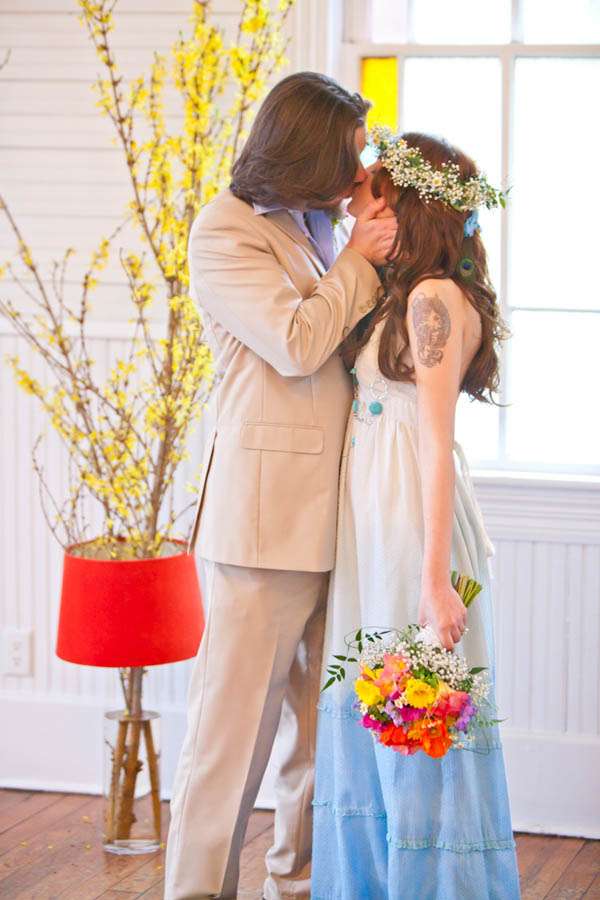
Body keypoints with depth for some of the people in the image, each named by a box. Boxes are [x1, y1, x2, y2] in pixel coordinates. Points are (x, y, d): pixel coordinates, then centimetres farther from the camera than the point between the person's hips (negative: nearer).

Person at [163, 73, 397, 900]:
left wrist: (378, 256, 4)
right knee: (237, 715, -3)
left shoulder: (316, 227, 16)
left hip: (333, 515, 7)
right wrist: (359, 259, -7)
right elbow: (297, 344, -16)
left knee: (324, 717, 11)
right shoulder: (224, 232, -7)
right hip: (268, 514, -7)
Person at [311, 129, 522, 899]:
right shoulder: (398, 294, 11)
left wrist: (434, 579, -20)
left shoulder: (434, 298, -15)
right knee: (368, 712, 14)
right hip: (371, 516, 9)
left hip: (413, 517, -9)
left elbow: (438, 442, -19)